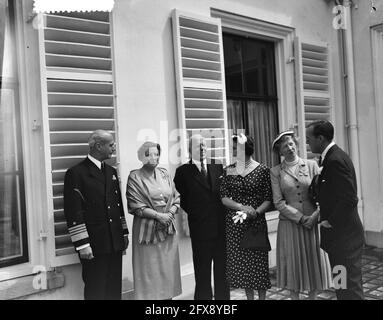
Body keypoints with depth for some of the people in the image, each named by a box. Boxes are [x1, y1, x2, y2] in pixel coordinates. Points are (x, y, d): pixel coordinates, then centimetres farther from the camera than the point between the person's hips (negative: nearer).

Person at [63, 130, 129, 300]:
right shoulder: (76, 173, -9)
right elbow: (73, 212, -13)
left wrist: (124, 233, 14)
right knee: (95, 292, 4)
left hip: (115, 244, 7)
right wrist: (83, 245, -16)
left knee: (114, 290, 13)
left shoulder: (112, 172, 15)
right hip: (94, 246, -6)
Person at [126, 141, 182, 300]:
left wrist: (170, 214, -7)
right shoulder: (135, 177, -4)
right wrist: (158, 215, -15)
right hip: (147, 229, -4)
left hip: (168, 227, 4)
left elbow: (176, 198, 10)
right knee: (150, 270, 1)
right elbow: (136, 206, -10)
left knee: (168, 268, 9)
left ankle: (168, 295, 21)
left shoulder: (164, 173, 9)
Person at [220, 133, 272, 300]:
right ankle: (249, 297, 26)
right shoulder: (229, 170, 3)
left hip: (257, 222, -2)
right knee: (240, 262, 9)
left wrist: (256, 212, -20)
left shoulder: (262, 169, -4)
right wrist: (241, 207, -15)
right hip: (234, 224, 3)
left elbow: (268, 199, -3)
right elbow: (224, 197, 0)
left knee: (259, 261, 4)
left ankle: (262, 297, 22)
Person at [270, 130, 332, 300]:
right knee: (293, 264, 7)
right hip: (289, 224, -1)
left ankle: (312, 296, 25)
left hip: (313, 223, 1)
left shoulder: (311, 165, 3)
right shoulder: (275, 171, 0)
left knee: (314, 262, 9)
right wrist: (301, 218, -12)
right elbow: (279, 203, -5)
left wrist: (314, 216, -13)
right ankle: (294, 297, 22)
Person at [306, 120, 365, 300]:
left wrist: (331, 222, -15)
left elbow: (349, 199, -24)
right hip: (339, 235, 10)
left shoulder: (335, 160, -20)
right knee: (343, 285, 19)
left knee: (349, 287, 0)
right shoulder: (331, 157, 12)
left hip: (344, 236, -10)